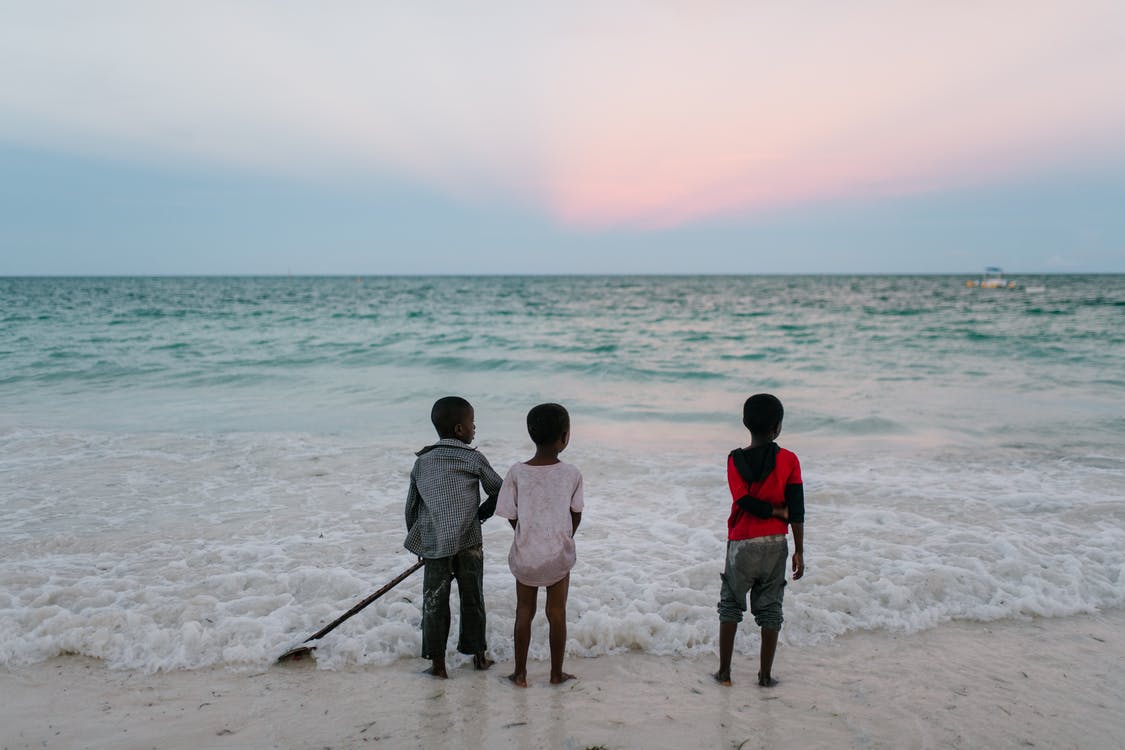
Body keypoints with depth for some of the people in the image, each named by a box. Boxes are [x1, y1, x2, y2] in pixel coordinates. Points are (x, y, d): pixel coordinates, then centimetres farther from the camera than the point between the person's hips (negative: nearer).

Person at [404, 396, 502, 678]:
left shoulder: (422, 462, 5)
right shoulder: (474, 458, -2)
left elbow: (411, 506, 10)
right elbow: (498, 491, 4)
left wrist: (416, 540, 22)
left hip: (434, 543, 1)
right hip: (469, 541, -1)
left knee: (434, 602, 9)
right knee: (472, 599, 13)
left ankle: (437, 662, 13)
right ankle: (478, 654, 24)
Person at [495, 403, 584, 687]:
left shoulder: (517, 473, -11)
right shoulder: (572, 474, -12)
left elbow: (512, 516, -3)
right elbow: (576, 515, 1)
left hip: (525, 554, 1)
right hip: (560, 556, -1)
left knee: (524, 612, 14)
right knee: (557, 613, 13)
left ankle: (520, 673, 22)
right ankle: (556, 672, 23)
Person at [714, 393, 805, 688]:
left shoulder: (735, 459, -6)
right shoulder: (789, 460, -5)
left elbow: (744, 501, -16)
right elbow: (797, 511, -6)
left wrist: (777, 512, -2)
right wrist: (799, 551, -1)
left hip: (741, 544, -1)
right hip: (775, 544, 1)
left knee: (730, 605, 12)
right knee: (770, 609, 11)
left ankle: (724, 671, 13)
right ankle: (765, 675, 15)